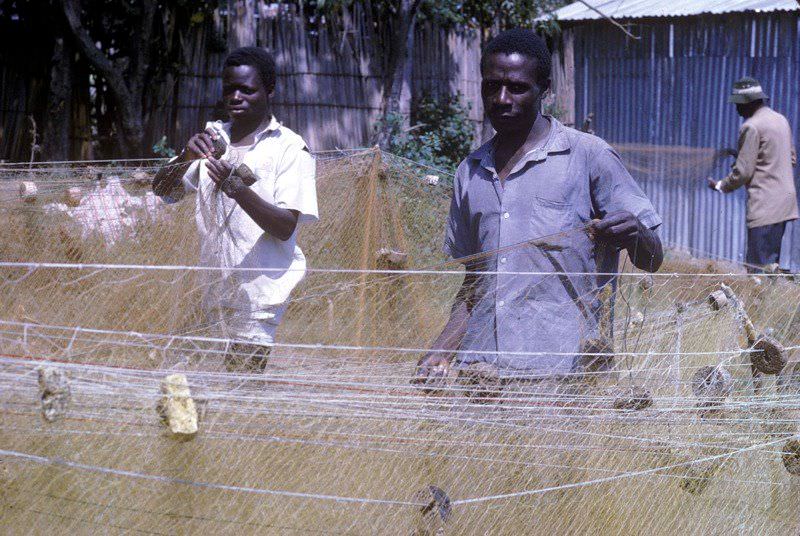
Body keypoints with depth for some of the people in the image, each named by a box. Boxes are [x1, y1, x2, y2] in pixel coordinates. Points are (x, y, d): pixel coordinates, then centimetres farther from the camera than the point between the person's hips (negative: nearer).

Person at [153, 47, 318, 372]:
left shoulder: (290, 149, -4)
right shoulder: (213, 138, 13)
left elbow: (286, 228, -12)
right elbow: (163, 191, 7)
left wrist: (239, 189, -27)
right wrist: (186, 157, -13)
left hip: (258, 293, -5)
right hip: (213, 282, 5)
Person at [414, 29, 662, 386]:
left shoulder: (588, 155, 2)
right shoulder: (470, 173, 16)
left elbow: (652, 261, 1)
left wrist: (634, 235, -21)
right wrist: (441, 354, 9)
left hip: (560, 368, -4)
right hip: (479, 367, 5)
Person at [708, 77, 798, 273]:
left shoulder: (751, 127, -13)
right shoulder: (781, 120, 14)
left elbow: (743, 172, -13)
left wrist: (720, 186, 3)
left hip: (764, 206, -9)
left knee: (758, 266, -10)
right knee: (770, 262, 14)